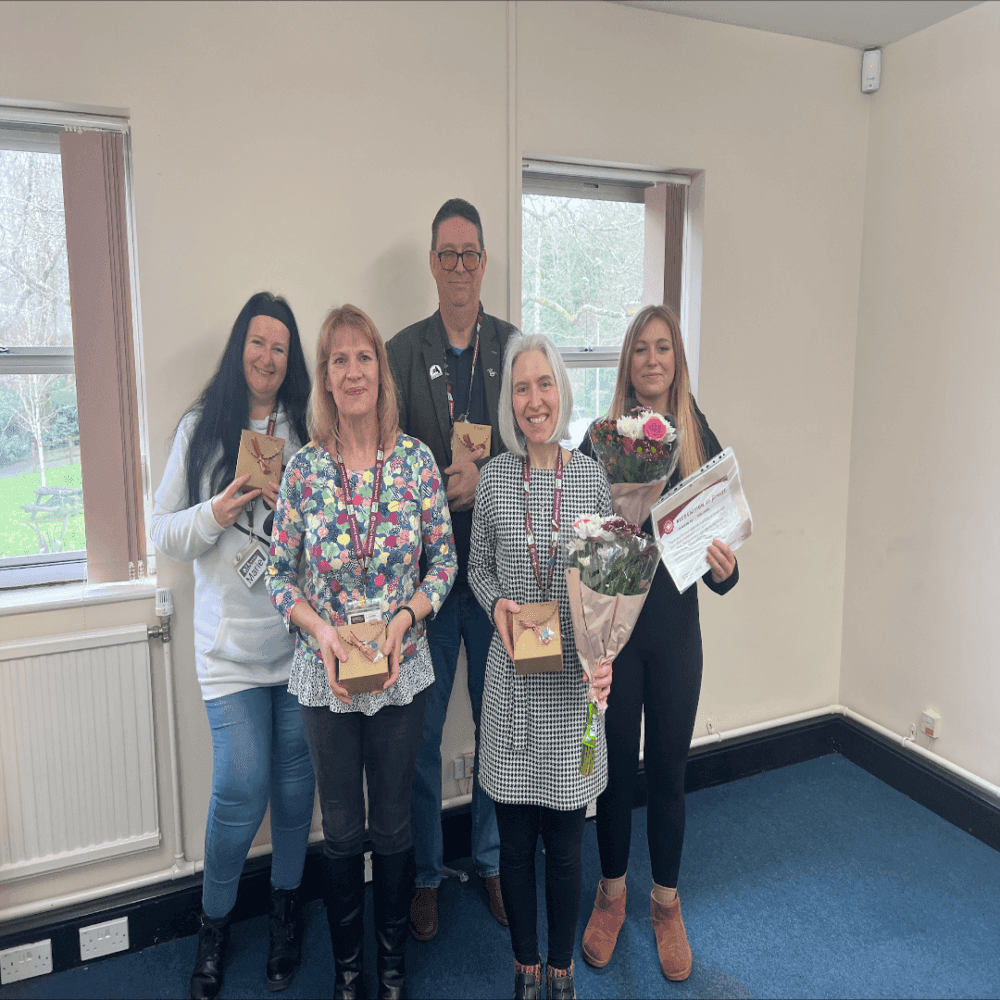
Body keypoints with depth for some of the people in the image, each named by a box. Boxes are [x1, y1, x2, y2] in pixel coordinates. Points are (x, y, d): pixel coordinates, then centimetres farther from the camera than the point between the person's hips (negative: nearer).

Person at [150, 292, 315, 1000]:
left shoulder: (308, 430, 5)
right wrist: (217, 514, -15)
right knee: (241, 793, -3)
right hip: (232, 638, -1)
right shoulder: (202, 428, 4)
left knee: (295, 783, 11)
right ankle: (215, 922, 25)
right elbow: (166, 532, 3)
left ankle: (287, 904, 36)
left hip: (303, 635, 2)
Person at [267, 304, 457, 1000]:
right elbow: (280, 573, -1)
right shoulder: (303, 468, -6)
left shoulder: (417, 460, -6)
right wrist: (320, 629, -17)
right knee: (342, 830, 15)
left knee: (394, 825, 15)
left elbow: (445, 559, -1)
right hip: (326, 675, 0)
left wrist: (406, 614, -16)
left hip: (403, 671, 0)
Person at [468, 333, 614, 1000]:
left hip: (574, 678, 0)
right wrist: (498, 603, -11)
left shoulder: (592, 475, -3)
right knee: (516, 840, 13)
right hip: (513, 677, 1)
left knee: (565, 842, 12)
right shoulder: (495, 477, -2)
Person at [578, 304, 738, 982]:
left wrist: (724, 569, -20)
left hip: (675, 625, 1)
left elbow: (720, 532, 1)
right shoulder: (600, 439, -4)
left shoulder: (701, 441, 0)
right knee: (616, 763, 12)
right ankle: (612, 894, 35)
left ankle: (667, 902, 35)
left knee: (669, 767, 12)